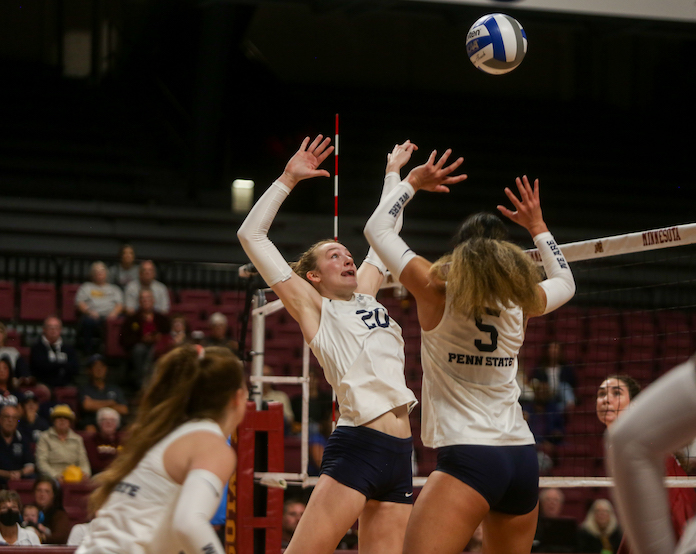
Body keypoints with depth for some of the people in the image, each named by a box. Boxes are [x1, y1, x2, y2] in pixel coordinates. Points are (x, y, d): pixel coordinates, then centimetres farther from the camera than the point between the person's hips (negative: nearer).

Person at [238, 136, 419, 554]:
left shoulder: (365, 297, 22)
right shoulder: (314, 309, 6)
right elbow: (252, 235, 2)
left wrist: (393, 173, 44)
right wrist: (289, 179, 4)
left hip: (400, 456, 7)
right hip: (358, 446, -7)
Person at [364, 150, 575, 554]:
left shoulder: (439, 291, -4)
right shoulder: (520, 302, 7)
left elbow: (377, 228, 7)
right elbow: (565, 283, 31)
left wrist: (413, 183, 16)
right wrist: (537, 226, 36)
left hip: (468, 456, -5)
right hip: (522, 457, 5)